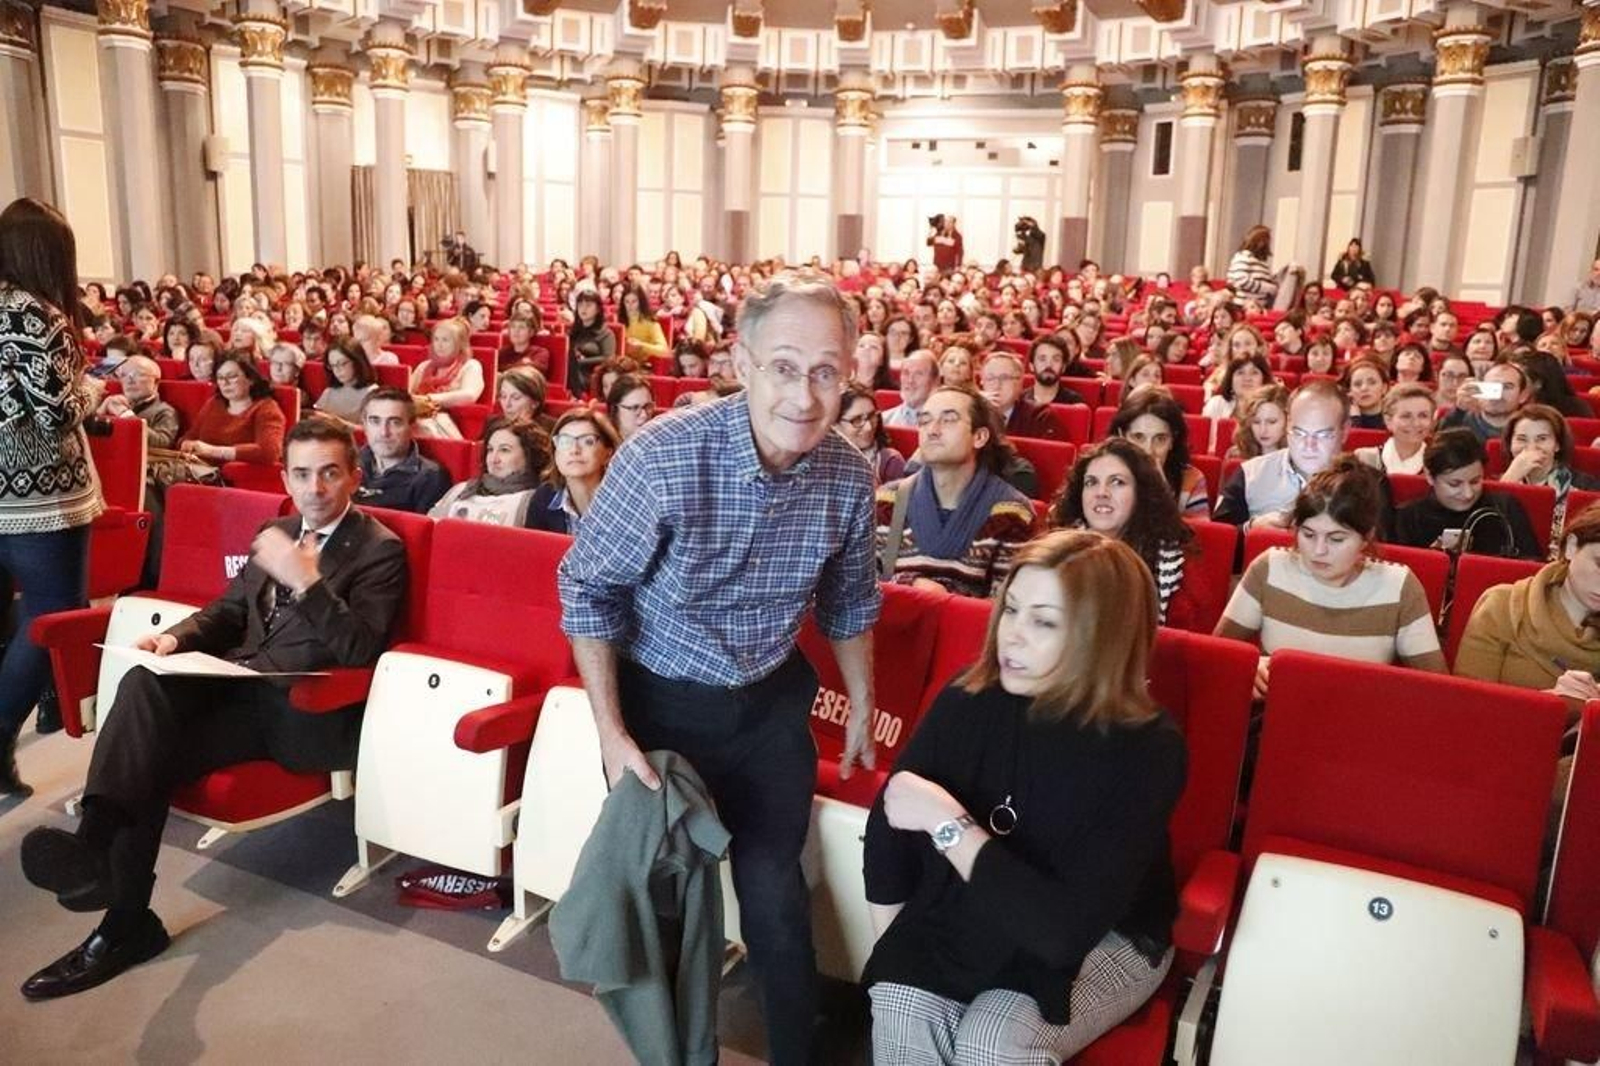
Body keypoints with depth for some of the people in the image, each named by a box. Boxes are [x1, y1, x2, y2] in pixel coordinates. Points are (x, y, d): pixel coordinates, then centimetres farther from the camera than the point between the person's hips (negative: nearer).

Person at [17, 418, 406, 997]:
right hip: (237, 687, 6)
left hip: (300, 711, -6)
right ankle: (98, 835, -37)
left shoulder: (379, 550, -3)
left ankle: (125, 927, -31)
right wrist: (177, 636, 3)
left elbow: (361, 651, -15)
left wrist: (305, 580, -26)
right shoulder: (275, 533, 20)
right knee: (145, 681, -26)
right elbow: (228, 612, 25)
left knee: (151, 753, -28)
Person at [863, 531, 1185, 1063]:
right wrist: (896, 953, -8)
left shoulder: (1145, 747, -24)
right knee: (902, 1011, -23)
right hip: (970, 916, 3)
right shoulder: (970, 701, -13)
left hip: (1105, 940, -2)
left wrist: (948, 823, -28)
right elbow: (888, 824, -4)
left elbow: (1069, 927, -29)